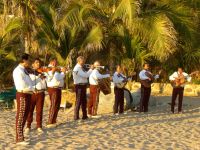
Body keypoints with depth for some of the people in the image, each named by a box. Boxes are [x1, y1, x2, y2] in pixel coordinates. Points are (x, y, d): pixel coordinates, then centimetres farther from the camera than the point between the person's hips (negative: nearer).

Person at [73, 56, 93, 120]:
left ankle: (84, 115, 22)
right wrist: (91, 69, -13)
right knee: (78, 101, -5)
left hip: (83, 86, 10)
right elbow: (85, 75, -22)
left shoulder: (81, 68, 16)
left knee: (84, 101, 14)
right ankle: (76, 117, 1)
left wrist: (91, 69, 5)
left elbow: (86, 75, 16)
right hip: (79, 86, -10)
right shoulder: (77, 68, -15)